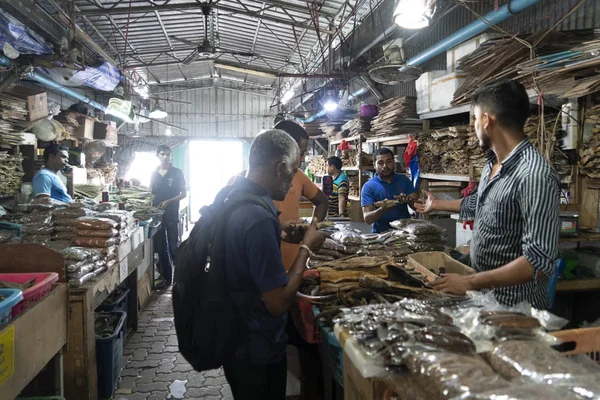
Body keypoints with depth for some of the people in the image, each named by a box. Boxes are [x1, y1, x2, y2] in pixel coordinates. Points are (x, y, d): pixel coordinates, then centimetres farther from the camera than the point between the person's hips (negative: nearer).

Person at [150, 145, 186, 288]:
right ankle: (165, 277, 17)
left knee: (173, 248, -3)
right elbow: (152, 194, 17)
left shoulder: (177, 173, -1)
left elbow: (183, 193, -2)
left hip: (172, 215, -4)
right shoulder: (154, 174, 10)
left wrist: (169, 201, -15)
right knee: (160, 248, 8)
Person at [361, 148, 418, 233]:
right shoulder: (368, 187, -3)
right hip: (380, 234, -3)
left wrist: (408, 200, -17)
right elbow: (367, 218, -10)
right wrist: (383, 209, -27)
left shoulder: (404, 180, 8)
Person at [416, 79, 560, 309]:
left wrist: (470, 283, -28)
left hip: (514, 306, -8)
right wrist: (436, 205, 33)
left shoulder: (535, 175, -26)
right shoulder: (493, 164, 4)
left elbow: (539, 261, -29)